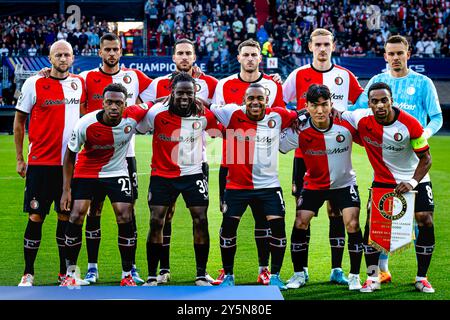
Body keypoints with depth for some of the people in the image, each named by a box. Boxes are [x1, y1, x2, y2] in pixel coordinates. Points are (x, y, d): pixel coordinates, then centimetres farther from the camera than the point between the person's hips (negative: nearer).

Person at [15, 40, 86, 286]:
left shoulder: (80, 83, 6)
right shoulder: (34, 84, -4)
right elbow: (19, 121, 3)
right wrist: (19, 159, 1)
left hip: (70, 162, 3)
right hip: (40, 162, -3)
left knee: (66, 216, 7)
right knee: (36, 217, -2)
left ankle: (65, 273, 16)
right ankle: (28, 274, 7)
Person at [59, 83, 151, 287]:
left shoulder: (133, 116, -21)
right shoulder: (85, 124, -25)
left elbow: (150, 106, 5)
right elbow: (70, 155, -10)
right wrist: (66, 189, -11)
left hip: (117, 172, 1)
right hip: (86, 172, -1)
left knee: (125, 218, -9)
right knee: (76, 217, -10)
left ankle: (127, 275, 4)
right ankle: (70, 273, 5)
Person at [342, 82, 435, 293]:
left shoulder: (410, 124, -23)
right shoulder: (362, 119, -17)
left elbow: (425, 158, -13)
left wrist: (413, 182, -25)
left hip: (415, 179, -1)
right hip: (382, 180, 2)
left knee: (426, 223, -12)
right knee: (372, 224, -10)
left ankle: (421, 278, 2)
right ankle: (372, 278, 2)